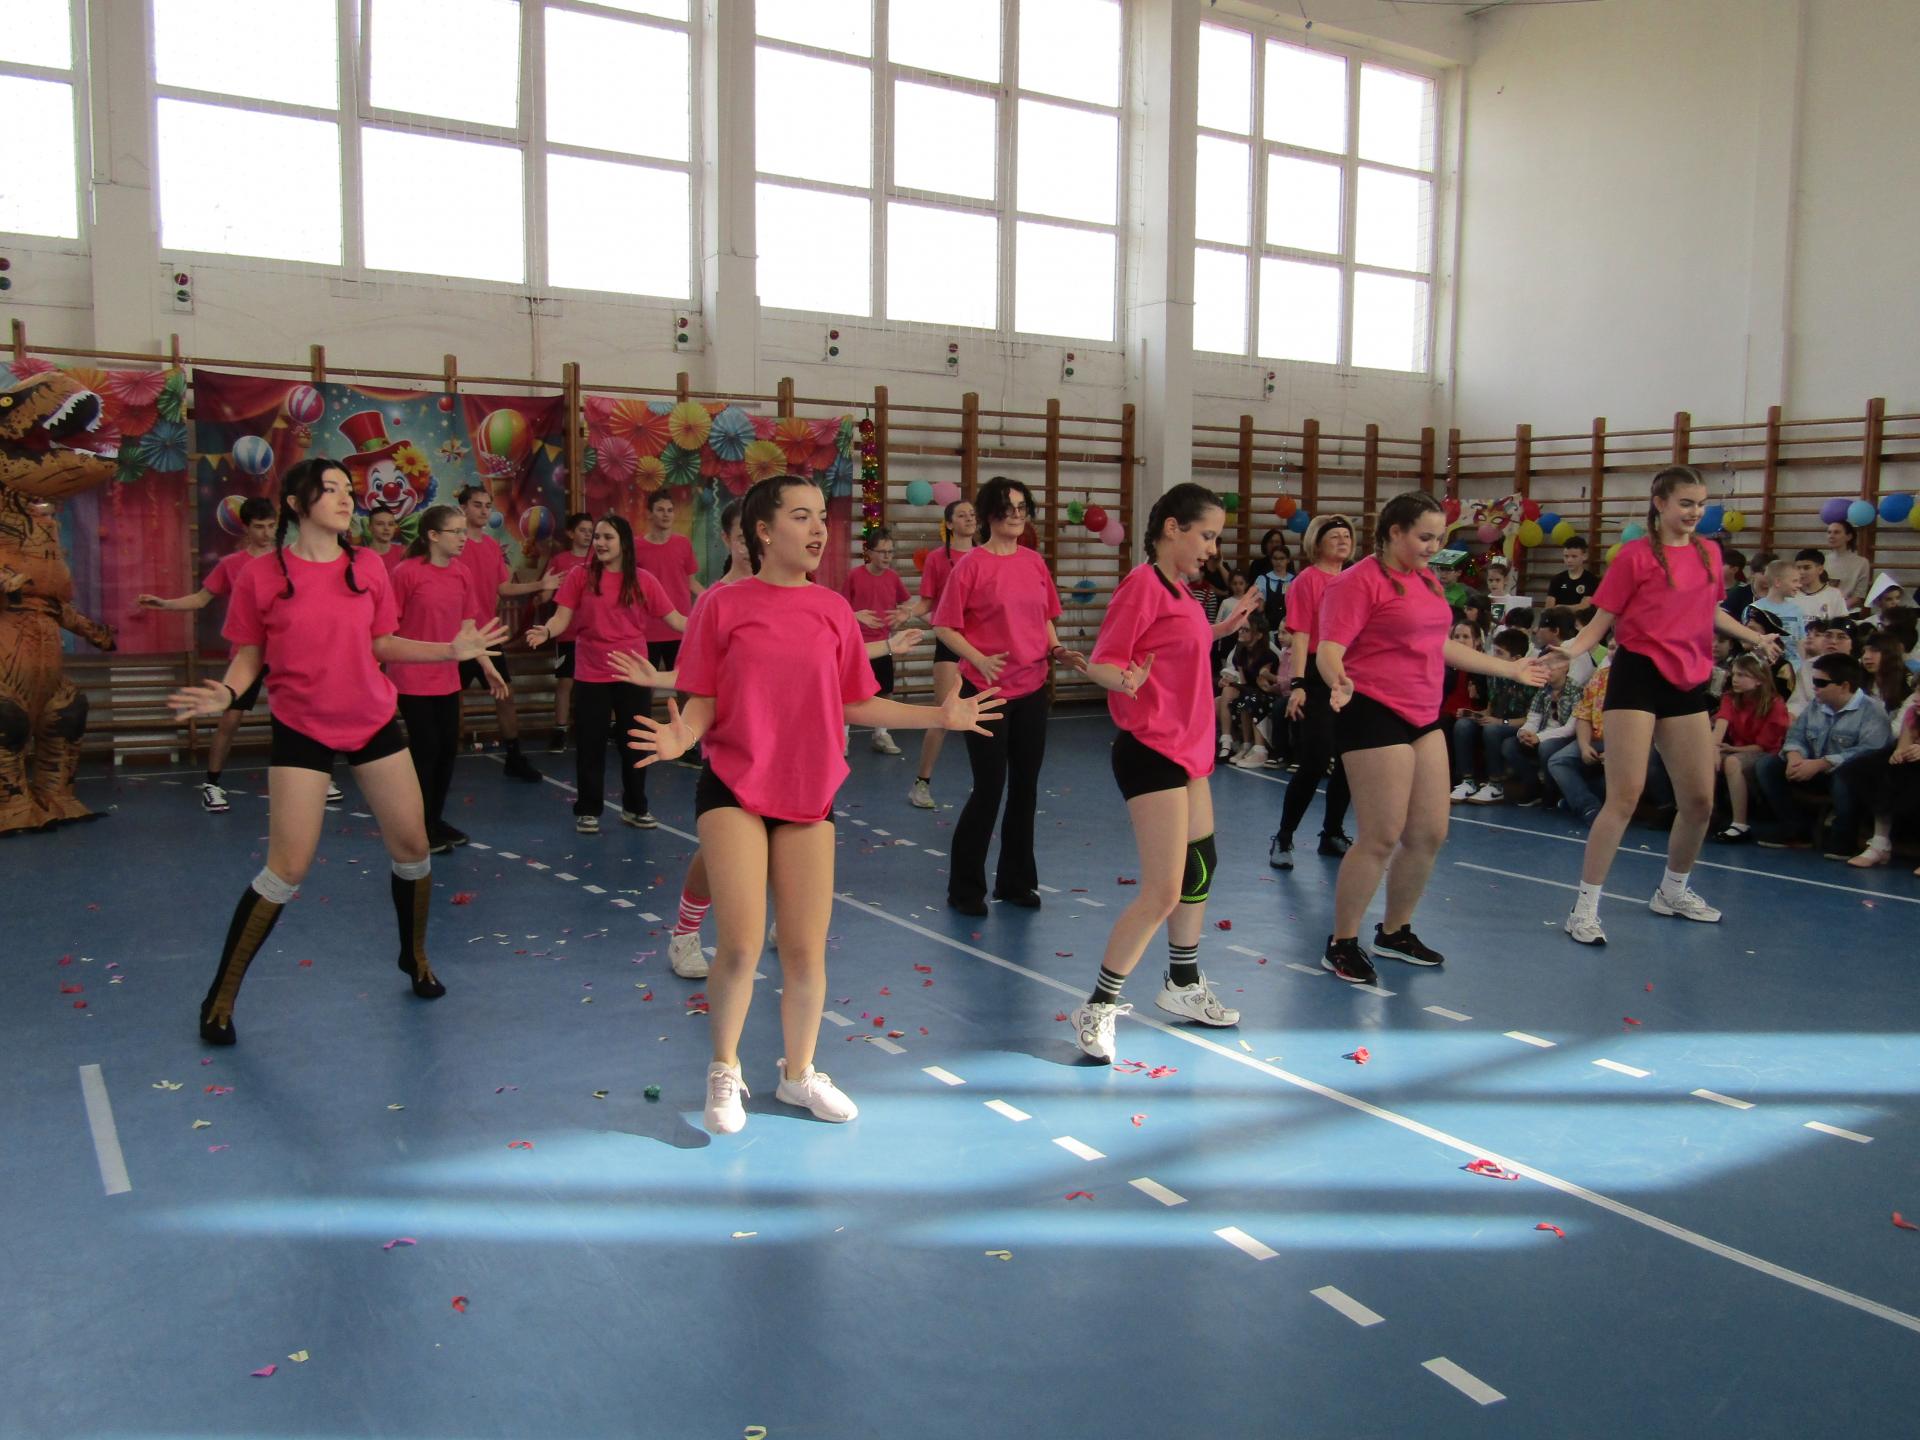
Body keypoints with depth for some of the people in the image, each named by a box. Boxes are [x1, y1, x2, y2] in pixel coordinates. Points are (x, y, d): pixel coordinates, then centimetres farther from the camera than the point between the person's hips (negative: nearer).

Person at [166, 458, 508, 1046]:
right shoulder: (261, 577, -9)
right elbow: (248, 656, -1)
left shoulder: (367, 567, 0)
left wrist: (451, 649, -1)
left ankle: (415, 956, 33)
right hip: (302, 731, -4)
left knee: (412, 849, 7)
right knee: (287, 871, -6)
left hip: (374, 721, 4)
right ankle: (220, 998, 11)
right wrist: (225, 693, -21)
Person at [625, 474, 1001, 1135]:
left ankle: (799, 1072, 31)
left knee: (806, 951, 7)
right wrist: (680, 737, -25)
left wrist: (941, 715, 2)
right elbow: (703, 701, -4)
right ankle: (725, 1071, 18)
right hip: (733, 788, -3)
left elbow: (855, 705, 9)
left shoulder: (833, 609, 5)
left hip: (808, 794, 3)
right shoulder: (722, 605, -4)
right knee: (740, 946, -10)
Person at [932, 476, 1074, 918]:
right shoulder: (972, 564, -8)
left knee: (1025, 786, 11)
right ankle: (965, 887, 13)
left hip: (1032, 688, 5)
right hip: (986, 690, -5)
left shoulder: (1035, 562, 7)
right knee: (989, 788, -2)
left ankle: (1016, 881, 25)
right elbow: (945, 626, -7)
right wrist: (980, 660, -20)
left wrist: (1055, 647, 0)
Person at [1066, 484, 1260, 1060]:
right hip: (1151, 751, -10)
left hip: (1187, 748, 10)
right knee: (1163, 893, -10)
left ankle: (1183, 986, 38)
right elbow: (1104, 660, -19)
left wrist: (1221, 627, 21)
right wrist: (1124, 680, -38)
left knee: (1201, 866, 21)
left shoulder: (1178, 590, 11)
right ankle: (1099, 1007, 3)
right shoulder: (1143, 584, -15)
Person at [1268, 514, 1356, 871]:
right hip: (1317, 679, -7)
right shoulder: (1307, 580, -5)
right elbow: (1301, 636, -12)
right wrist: (1297, 684, -19)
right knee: (1315, 764, -9)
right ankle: (1283, 839, 3)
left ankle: (1332, 834, 24)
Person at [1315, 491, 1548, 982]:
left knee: (1430, 834, 10)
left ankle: (1394, 933, 27)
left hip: (1424, 719, 9)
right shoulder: (1359, 582, -10)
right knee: (1382, 838, -8)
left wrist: (1510, 669, 35)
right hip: (1375, 716, -9)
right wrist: (1339, 682, -39)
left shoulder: (1427, 582, 16)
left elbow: (1440, 645, 28)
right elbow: (1329, 649, -17)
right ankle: (1341, 944, 6)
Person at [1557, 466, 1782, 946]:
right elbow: (1601, 621, -6)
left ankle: (1673, 892, 31)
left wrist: (1754, 638, 39)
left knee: (1699, 801, 8)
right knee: (1626, 795, -12)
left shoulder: (1709, 553, 11)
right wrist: (1566, 652, -23)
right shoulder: (1635, 555, -6)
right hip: (1639, 676, -6)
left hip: (1688, 683, 6)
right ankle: (1585, 907, -6)